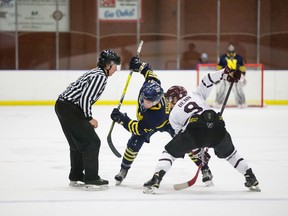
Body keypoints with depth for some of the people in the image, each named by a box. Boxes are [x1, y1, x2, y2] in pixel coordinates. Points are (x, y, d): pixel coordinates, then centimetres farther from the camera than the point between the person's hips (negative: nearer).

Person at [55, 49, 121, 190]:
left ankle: (76, 177, 30)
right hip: (70, 108, -10)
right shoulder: (100, 76, -13)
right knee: (92, 142, -6)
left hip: (63, 105, 10)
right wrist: (89, 118, -10)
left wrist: (88, 118, 17)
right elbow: (85, 98, -21)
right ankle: (91, 180, -5)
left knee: (78, 143, 20)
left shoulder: (96, 73, 18)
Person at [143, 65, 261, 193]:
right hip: (217, 125, 3)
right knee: (229, 153, 30)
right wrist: (226, 73, 23)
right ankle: (251, 179, 26)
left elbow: (181, 134, 25)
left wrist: (200, 150, 32)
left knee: (170, 151, 15)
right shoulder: (195, 95, 33)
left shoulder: (172, 115, 28)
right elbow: (208, 80, 20)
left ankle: (156, 179, -3)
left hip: (195, 128, -3)